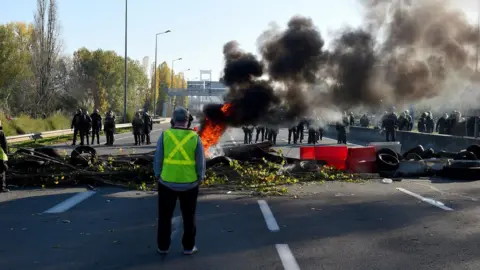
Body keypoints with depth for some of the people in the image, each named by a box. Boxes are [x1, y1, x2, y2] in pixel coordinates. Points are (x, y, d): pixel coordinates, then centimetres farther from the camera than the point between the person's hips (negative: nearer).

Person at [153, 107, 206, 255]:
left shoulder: (165, 135, -7)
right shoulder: (195, 137, -7)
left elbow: (158, 159, -4)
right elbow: (201, 162, -4)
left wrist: (157, 176, 9)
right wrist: (200, 179, 9)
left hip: (167, 182, 0)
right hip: (189, 183, 0)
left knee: (165, 216, 14)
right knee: (188, 217, 14)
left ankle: (163, 246, 20)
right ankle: (188, 247, 19)